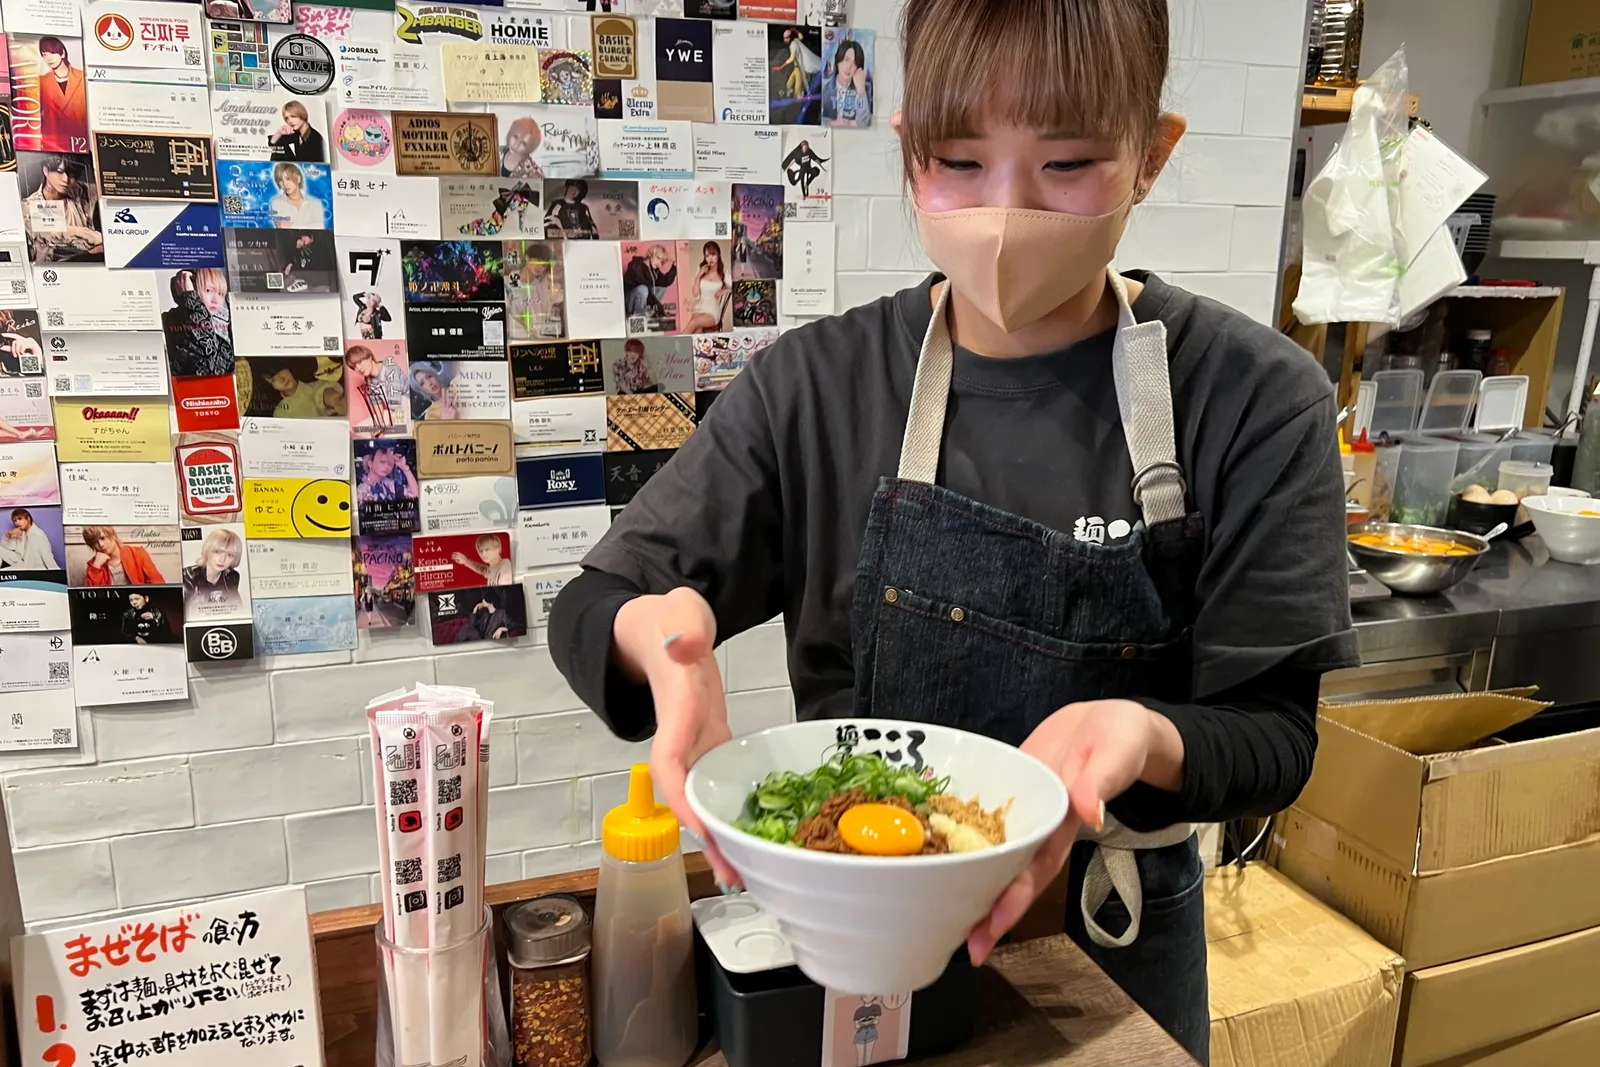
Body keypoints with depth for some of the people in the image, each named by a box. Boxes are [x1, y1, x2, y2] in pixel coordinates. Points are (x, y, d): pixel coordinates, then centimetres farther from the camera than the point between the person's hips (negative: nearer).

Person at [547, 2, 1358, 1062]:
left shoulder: (1253, 402, -16)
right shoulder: (820, 384, -13)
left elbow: (1273, 734, -13)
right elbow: (591, 607, -10)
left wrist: (1143, 737, -36)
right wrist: (653, 629, -34)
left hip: (1109, 935, 0)